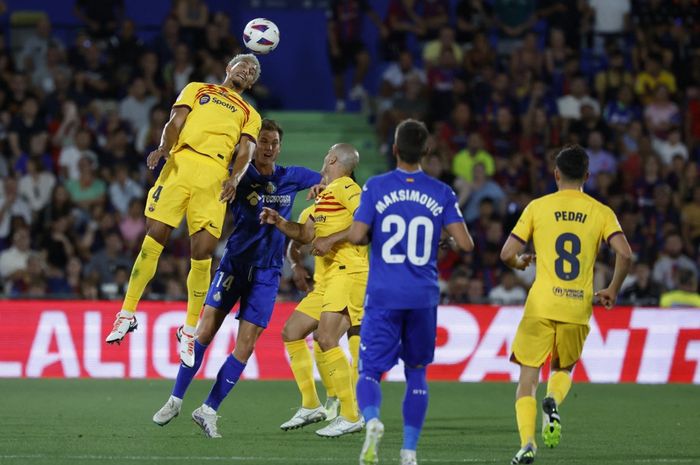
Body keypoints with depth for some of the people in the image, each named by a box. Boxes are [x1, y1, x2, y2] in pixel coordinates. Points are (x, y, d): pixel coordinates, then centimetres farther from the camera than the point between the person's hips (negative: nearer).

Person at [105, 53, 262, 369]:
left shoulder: (250, 116, 26)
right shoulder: (197, 90, 25)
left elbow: (246, 151, 9)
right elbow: (175, 122, 11)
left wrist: (235, 178, -12)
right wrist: (164, 148, -11)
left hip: (215, 176, 1)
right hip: (181, 163, -1)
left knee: (202, 253, -9)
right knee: (154, 239, -10)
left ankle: (190, 330, 5)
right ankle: (127, 314, -1)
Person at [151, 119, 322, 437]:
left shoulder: (291, 178, 6)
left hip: (267, 271, 2)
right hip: (235, 261, -2)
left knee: (246, 347, -6)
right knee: (205, 330, -10)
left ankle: (208, 410, 2)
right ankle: (175, 400, 3)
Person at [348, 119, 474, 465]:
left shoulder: (375, 187, -2)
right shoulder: (441, 193, 2)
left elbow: (356, 235, -10)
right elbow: (465, 243, -4)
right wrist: (453, 241, 19)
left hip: (383, 296, -2)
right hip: (423, 297, 2)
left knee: (370, 371, 0)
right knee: (416, 372, 16)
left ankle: (372, 419, -32)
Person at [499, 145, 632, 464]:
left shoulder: (538, 207, 3)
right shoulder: (601, 212, 5)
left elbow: (507, 254, -1)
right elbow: (625, 254, -9)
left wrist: (520, 263, 22)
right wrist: (613, 291, 7)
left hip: (541, 305, -1)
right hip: (579, 308, 1)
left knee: (528, 377, 7)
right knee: (563, 369, 24)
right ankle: (553, 402, -10)